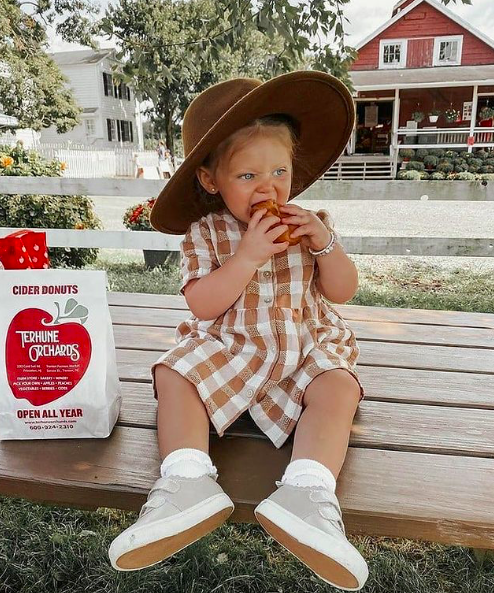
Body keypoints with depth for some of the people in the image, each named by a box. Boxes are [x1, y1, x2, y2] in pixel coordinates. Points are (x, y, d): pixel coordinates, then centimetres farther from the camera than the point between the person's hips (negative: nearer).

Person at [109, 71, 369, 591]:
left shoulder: (311, 222, 3)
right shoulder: (205, 233, -4)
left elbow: (343, 291, 2)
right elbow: (201, 305, -15)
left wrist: (324, 243, -16)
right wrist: (248, 256, -25)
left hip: (306, 345, 1)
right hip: (225, 348, 0)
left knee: (338, 387, -26)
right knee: (173, 375, -22)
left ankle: (306, 493, -39)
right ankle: (188, 482, -34)